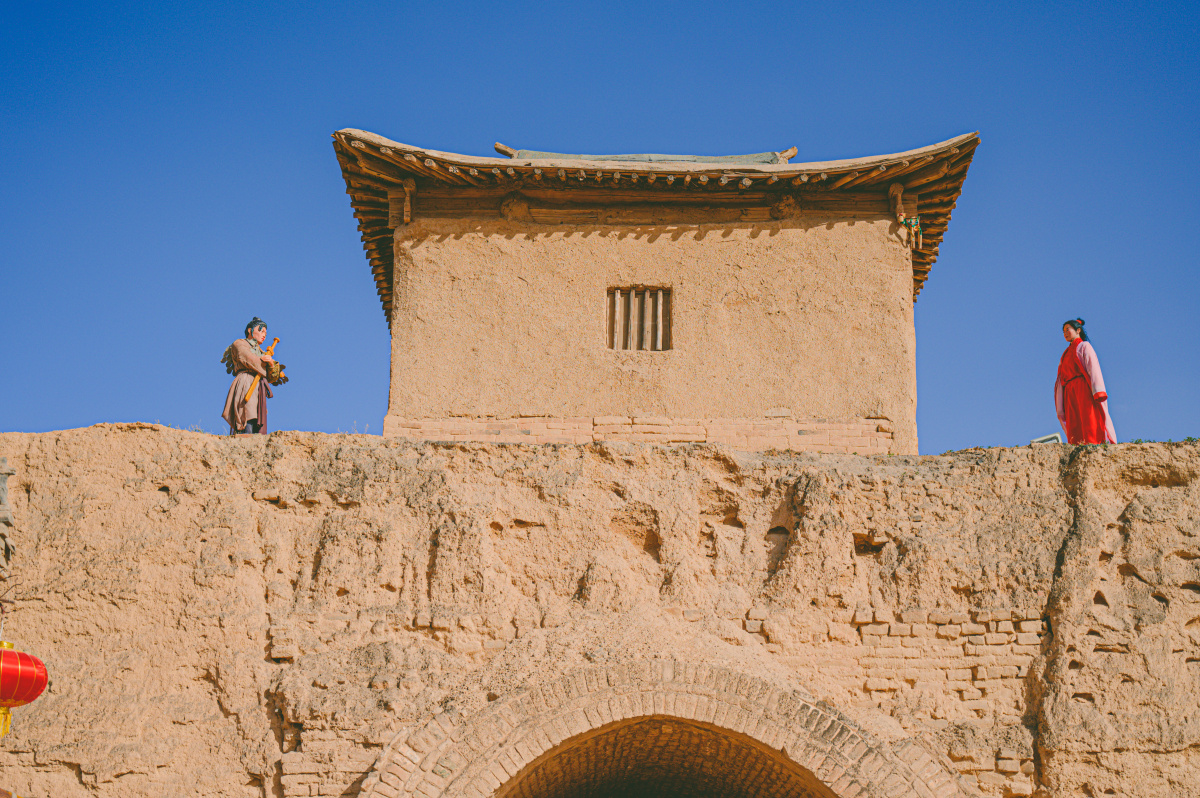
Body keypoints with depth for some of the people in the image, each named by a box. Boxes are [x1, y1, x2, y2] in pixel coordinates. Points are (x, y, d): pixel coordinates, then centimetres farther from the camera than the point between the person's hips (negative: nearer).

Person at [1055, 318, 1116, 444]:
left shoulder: (1084, 346, 10)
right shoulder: (1066, 354, 28)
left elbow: (1093, 368, -4)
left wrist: (1097, 392, -19)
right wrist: (1060, 410, 13)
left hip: (1084, 389, -5)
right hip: (1070, 394, 6)